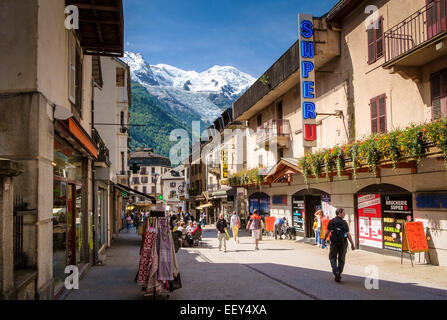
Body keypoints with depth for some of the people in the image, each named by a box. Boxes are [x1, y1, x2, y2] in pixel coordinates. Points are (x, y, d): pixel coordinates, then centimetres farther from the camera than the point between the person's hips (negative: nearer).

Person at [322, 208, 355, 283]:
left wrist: (324, 239, 16)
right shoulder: (344, 223, -9)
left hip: (334, 242, 1)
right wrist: (352, 244, -6)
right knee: (341, 259, 12)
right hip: (343, 243, -1)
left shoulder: (331, 221, -3)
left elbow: (327, 231, 1)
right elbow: (348, 234, -11)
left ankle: (336, 272, -7)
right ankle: (338, 276, 15)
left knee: (332, 258, 14)